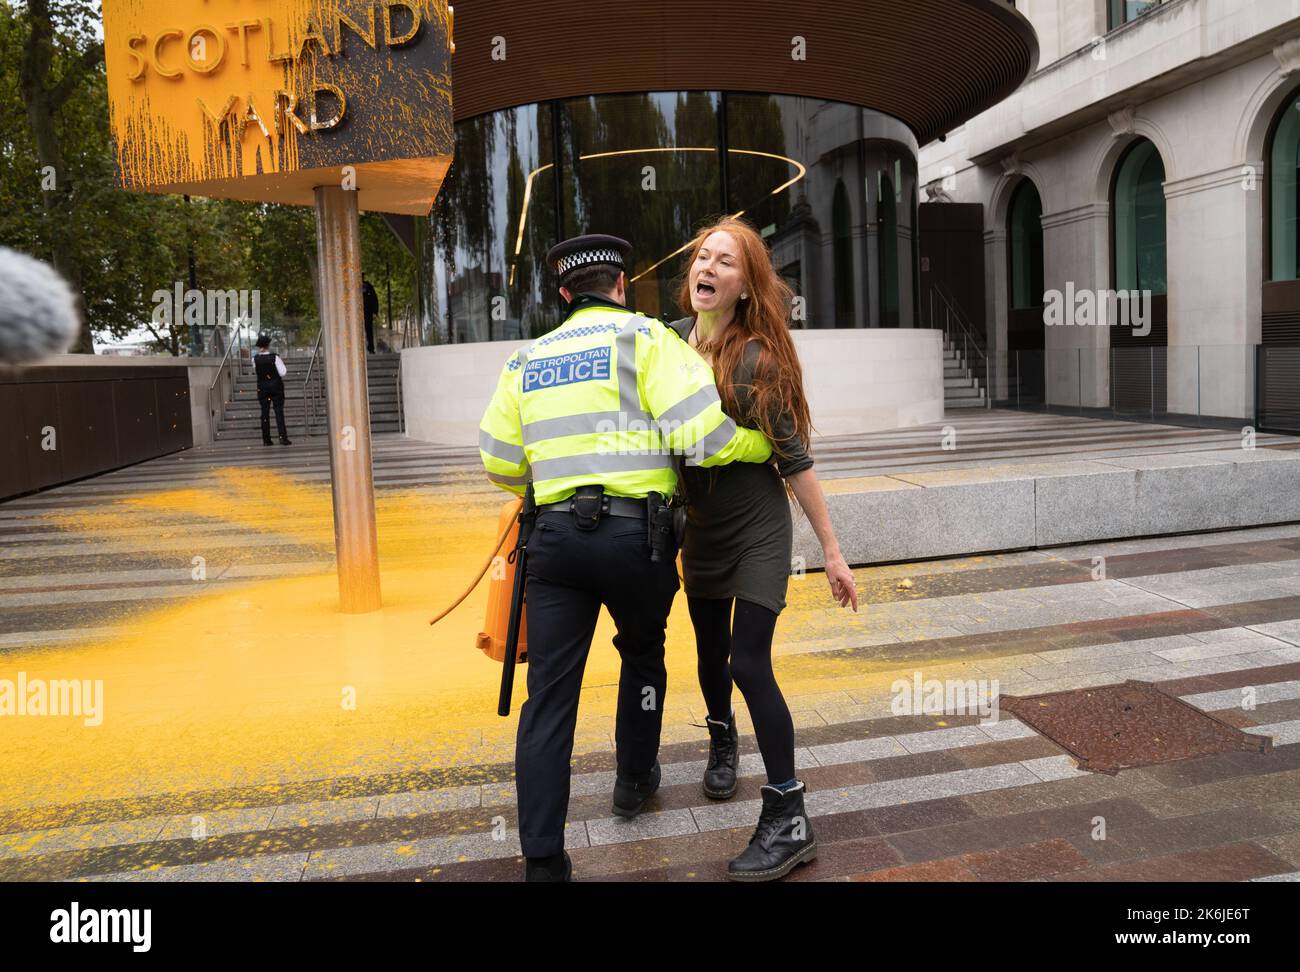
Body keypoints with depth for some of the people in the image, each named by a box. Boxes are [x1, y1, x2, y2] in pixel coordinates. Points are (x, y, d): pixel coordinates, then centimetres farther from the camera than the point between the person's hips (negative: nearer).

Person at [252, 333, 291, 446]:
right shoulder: (275, 357, -13)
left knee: (265, 412, 8)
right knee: (279, 411, -1)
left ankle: (266, 440, 9)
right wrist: (281, 363, 4)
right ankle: (283, 437, -8)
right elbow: (283, 373, -15)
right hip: (276, 386, -2)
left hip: (262, 387, 2)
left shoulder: (255, 359, -6)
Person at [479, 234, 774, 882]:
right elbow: (706, 433, -12)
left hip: (555, 537, 3)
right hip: (635, 535, -2)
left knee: (549, 693, 4)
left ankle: (542, 861, 4)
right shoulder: (643, 337, 0)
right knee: (642, 655, 24)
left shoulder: (527, 360, 15)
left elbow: (500, 463, 19)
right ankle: (634, 780, 43)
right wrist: (769, 444, 7)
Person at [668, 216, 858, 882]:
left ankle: (788, 820, 2)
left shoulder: (756, 359, -17)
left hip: (759, 528, -5)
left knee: (749, 663, -11)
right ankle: (722, 741, 51)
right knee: (711, 649, 20)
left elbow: (794, 458, -14)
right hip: (700, 524, 5)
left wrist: (831, 550, -12)